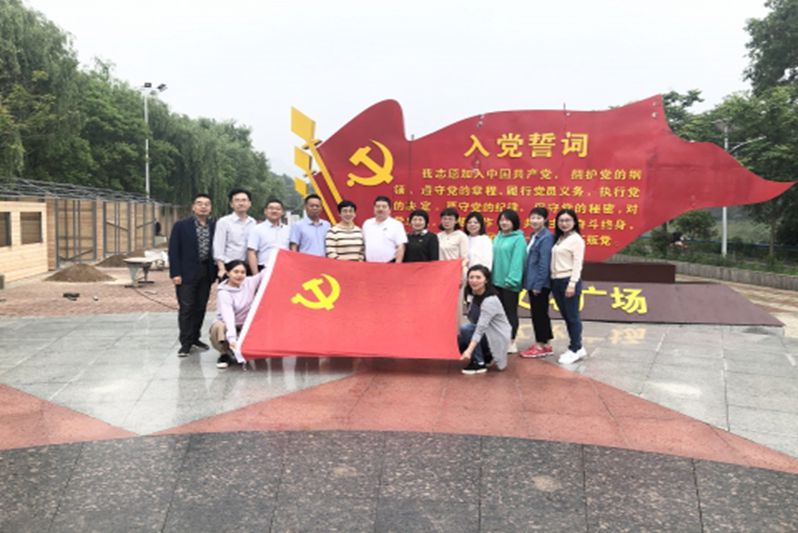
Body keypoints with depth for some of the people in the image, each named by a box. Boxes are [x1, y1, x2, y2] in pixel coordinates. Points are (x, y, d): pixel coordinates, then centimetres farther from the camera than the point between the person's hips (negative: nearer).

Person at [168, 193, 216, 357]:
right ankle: (186, 343, 6)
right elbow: (173, 250, -5)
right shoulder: (181, 225, -3)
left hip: (206, 273, 4)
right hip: (187, 273, -3)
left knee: (200, 308, 11)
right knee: (186, 308, -1)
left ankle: (195, 338, 25)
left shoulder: (214, 226, 5)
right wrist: (175, 273, -11)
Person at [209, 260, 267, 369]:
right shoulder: (223, 293, -21)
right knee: (218, 327, -37)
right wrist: (232, 338, -47)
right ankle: (225, 353, -9)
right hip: (229, 327, -3)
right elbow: (228, 316, -34)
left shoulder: (250, 282, -7)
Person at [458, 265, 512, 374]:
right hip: (486, 334, 8)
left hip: (498, 338, -8)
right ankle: (487, 356, 12)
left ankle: (479, 363, -13)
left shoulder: (490, 301, -26)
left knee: (465, 329, -25)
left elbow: (481, 328, -34)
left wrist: (469, 350, -41)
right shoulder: (474, 295, -1)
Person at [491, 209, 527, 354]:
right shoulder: (497, 237, 14)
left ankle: (511, 342, 12)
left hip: (509, 282, -7)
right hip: (496, 281, 7)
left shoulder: (519, 239, -9)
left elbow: (517, 261, -15)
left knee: (510, 312, 3)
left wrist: (511, 279, -21)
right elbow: (493, 258, 13)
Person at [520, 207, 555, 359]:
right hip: (532, 281, 9)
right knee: (537, 313, 14)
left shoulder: (546, 237, -14)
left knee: (539, 313, -1)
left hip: (540, 283, -9)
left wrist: (538, 284, -19)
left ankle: (542, 345, 8)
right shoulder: (533, 236, 14)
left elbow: (544, 263, -18)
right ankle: (544, 343, 22)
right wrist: (529, 282, 13)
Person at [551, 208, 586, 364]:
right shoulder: (559, 239, 16)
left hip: (569, 281, -8)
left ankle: (575, 349, 7)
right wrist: (552, 280, 8)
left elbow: (577, 263, -12)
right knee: (566, 316, 12)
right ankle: (576, 347, 22)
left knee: (572, 316, -1)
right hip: (556, 281, 8)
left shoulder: (576, 239, -6)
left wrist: (572, 284, -18)